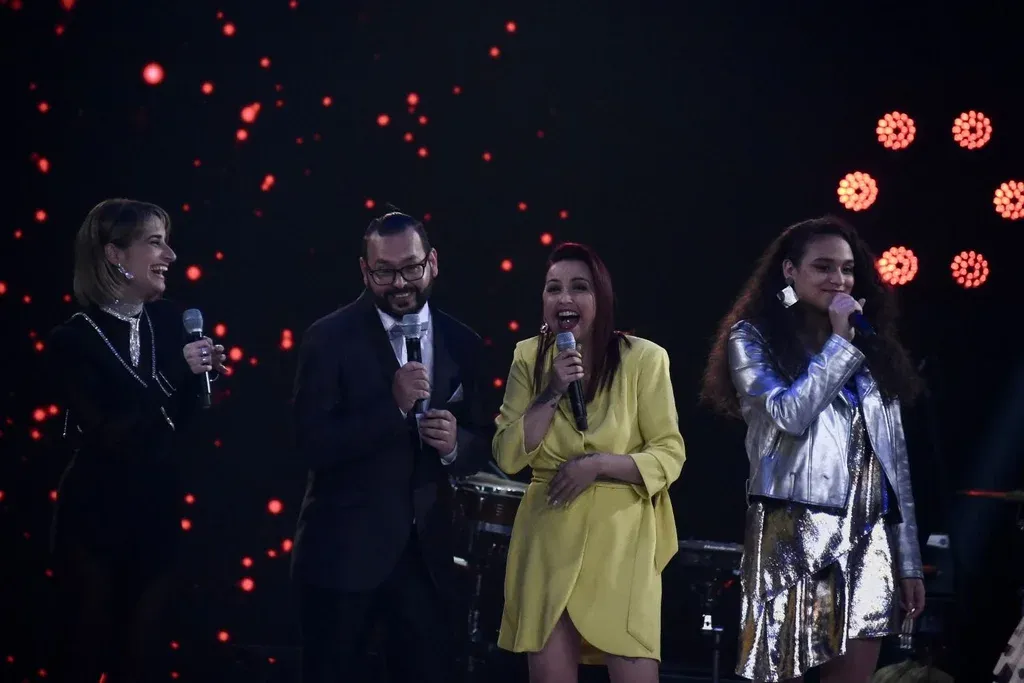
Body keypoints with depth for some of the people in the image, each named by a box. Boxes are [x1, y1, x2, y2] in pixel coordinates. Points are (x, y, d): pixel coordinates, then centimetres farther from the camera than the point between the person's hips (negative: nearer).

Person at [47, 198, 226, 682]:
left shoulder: (166, 321, 2)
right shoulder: (73, 340, -14)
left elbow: (175, 422, 9)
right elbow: (109, 437, -20)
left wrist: (200, 376, -10)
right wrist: (179, 371, -22)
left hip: (157, 518, 5)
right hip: (95, 521, -5)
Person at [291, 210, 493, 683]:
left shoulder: (462, 344, 6)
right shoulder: (329, 338, -8)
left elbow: (480, 446, 9)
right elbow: (312, 444, -15)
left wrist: (455, 444, -13)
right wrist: (393, 405, -23)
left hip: (425, 551, 4)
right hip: (344, 550, -4)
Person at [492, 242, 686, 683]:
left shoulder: (643, 358, -5)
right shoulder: (529, 358, 5)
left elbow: (669, 456, -5)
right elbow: (508, 457, 0)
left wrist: (598, 464, -18)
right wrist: (552, 394, -12)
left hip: (621, 537, -3)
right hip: (549, 537, 3)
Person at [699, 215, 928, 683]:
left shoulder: (873, 349, 17)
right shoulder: (754, 338, 5)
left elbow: (894, 459, 15)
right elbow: (789, 414, -14)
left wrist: (908, 559, 10)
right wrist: (839, 343, -4)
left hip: (867, 539, 4)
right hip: (792, 534, -4)